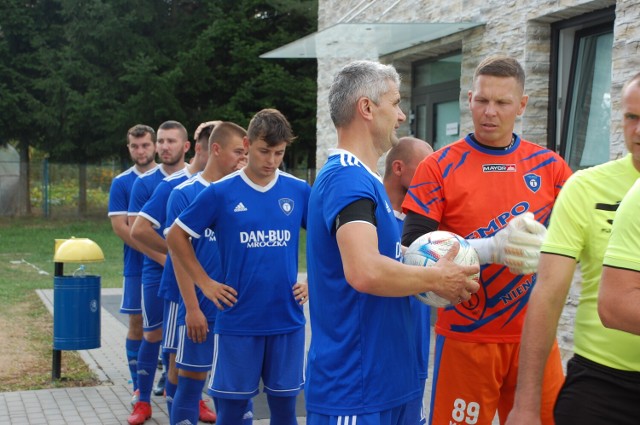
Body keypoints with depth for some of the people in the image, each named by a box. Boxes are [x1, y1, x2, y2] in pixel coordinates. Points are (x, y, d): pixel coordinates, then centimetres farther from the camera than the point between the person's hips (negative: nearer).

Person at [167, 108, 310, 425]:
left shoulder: (299, 191, 1)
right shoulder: (221, 193, -4)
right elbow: (176, 237, 5)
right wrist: (205, 283, 0)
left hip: (287, 320, 2)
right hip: (238, 322, -2)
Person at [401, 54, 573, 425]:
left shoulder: (549, 166, 5)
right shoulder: (439, 167, -4)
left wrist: (545, 242, -21)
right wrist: (492, 247, -24)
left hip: (535, 335, 3)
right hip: (467, 338, -2)